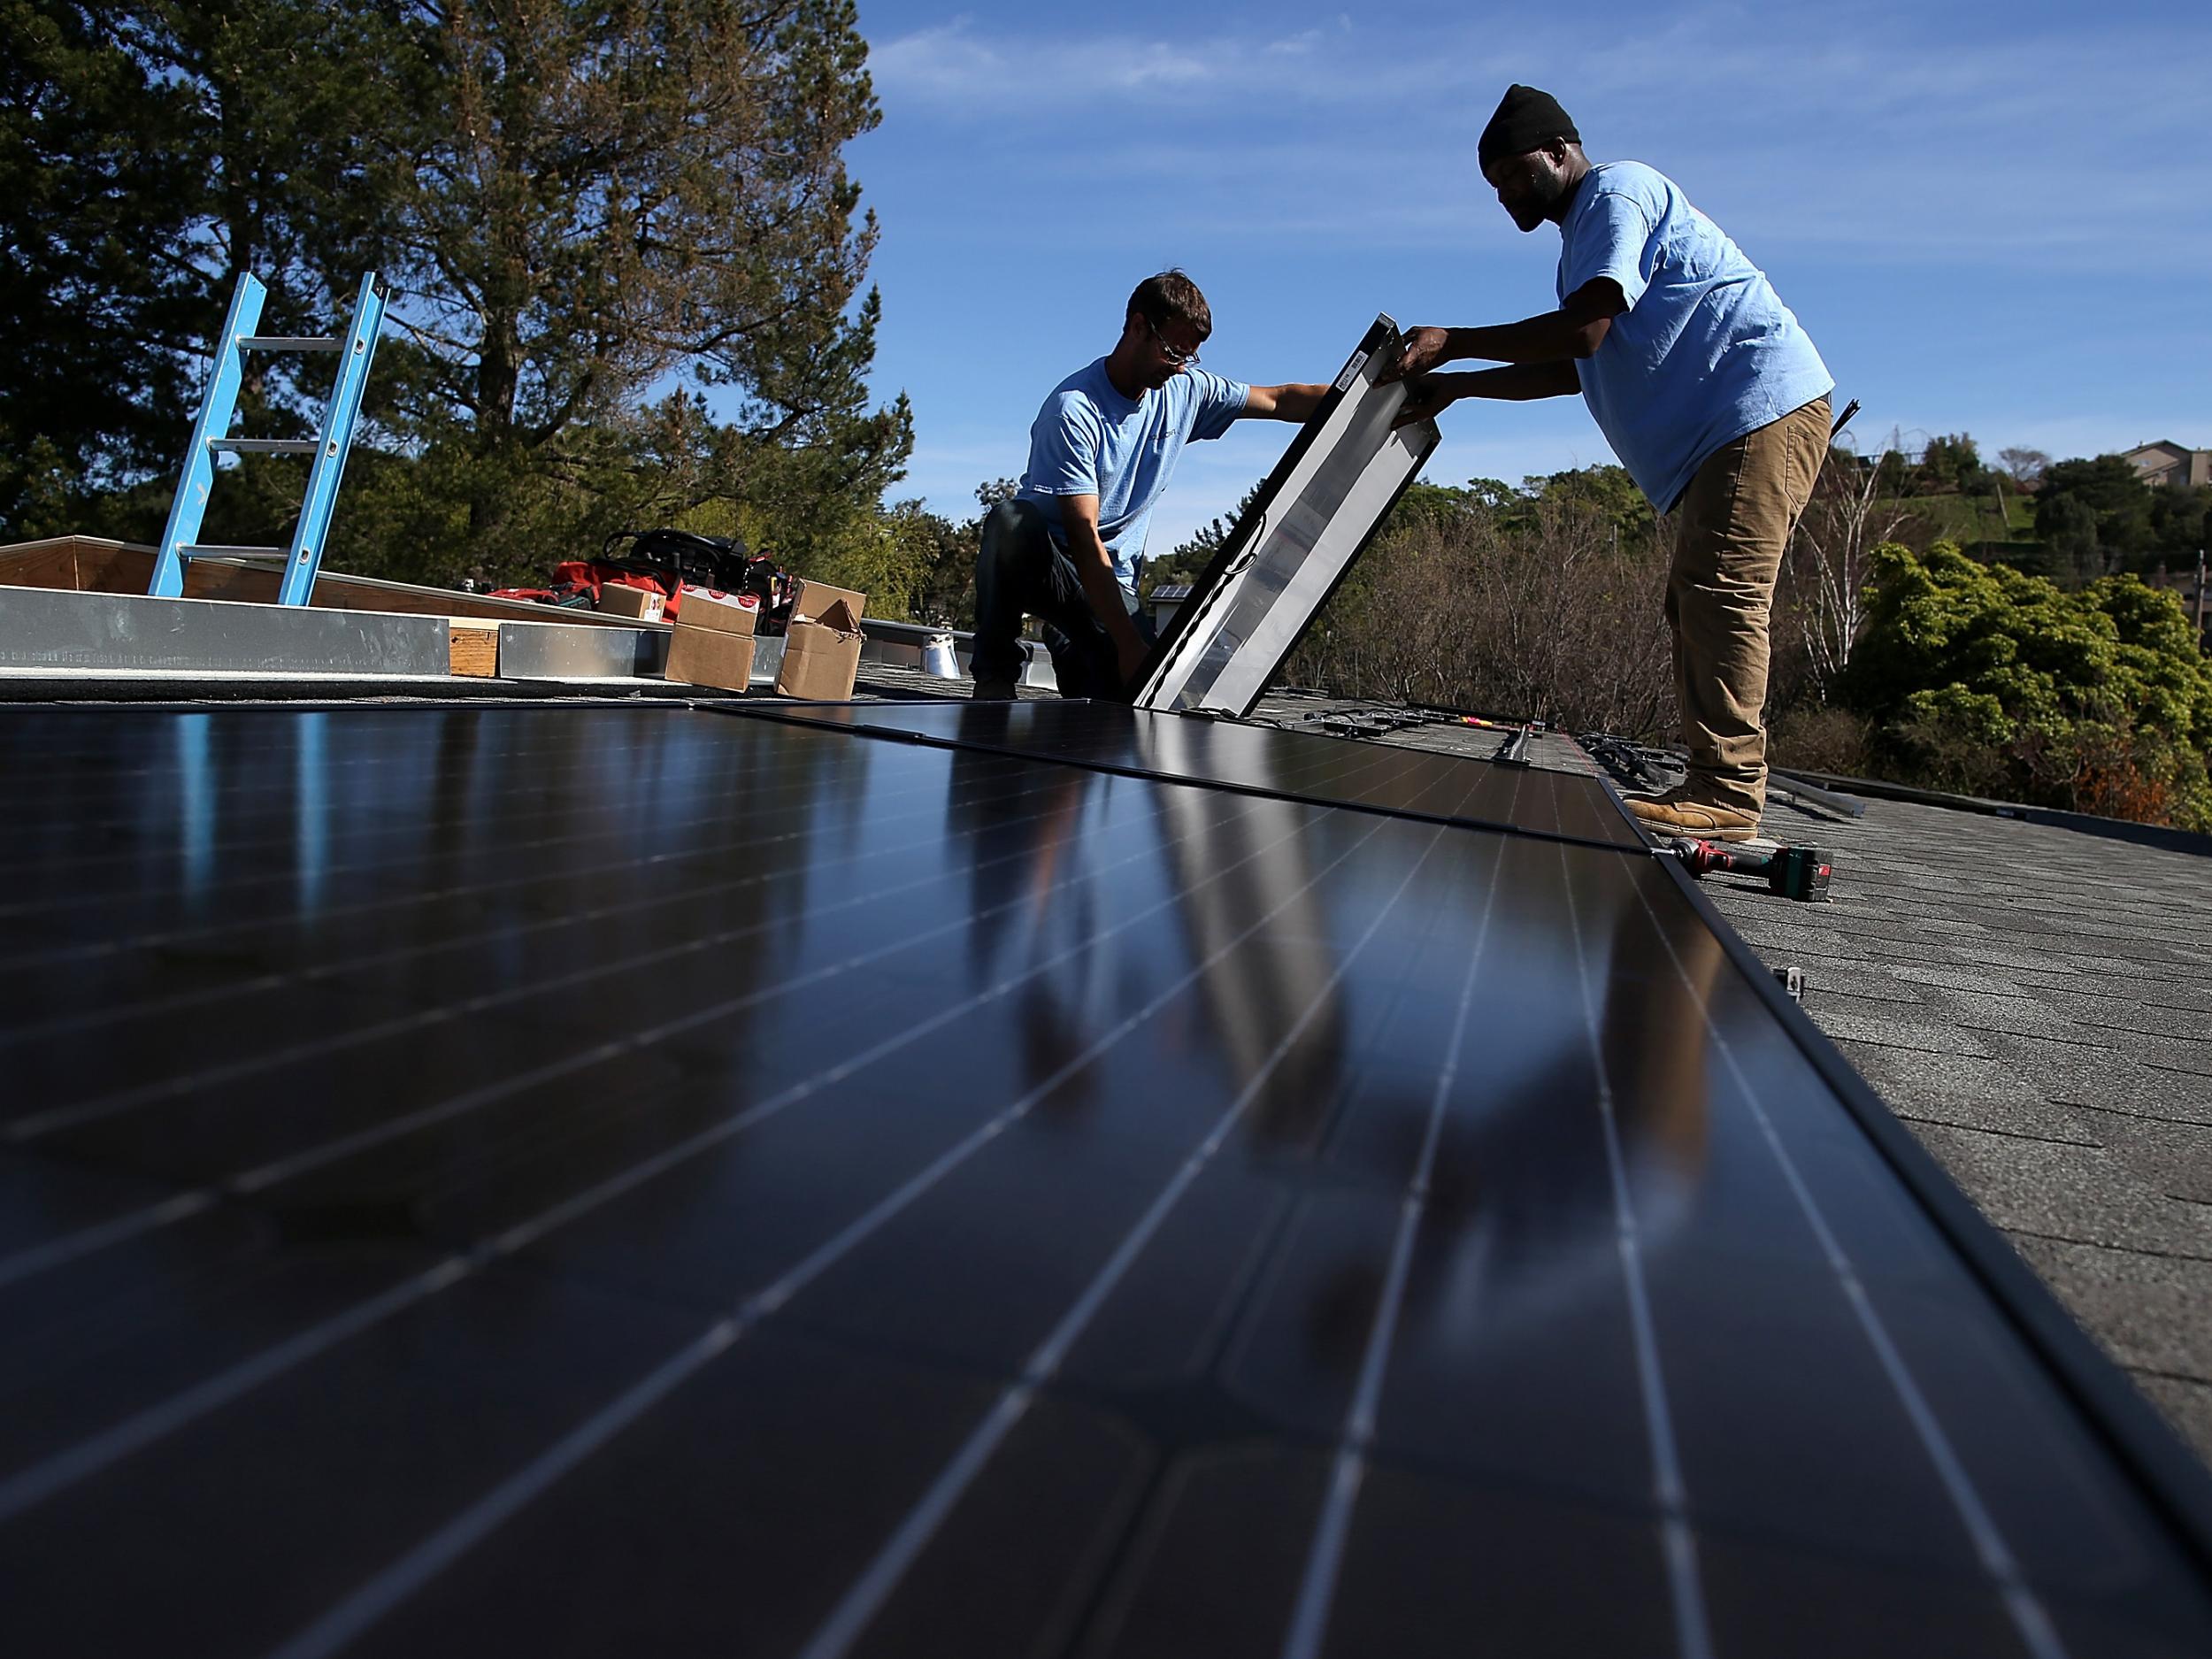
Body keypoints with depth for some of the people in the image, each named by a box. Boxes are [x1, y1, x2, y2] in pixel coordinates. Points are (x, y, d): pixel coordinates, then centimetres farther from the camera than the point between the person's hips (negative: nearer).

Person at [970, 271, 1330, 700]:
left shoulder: (1185, 390, 2)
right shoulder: (1073, 410, -20)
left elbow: (1281, 400, 13)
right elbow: (1084, 537, -27)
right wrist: (1128, 645, -34)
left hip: (1113, 577, 5)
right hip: (1040, 561, -5)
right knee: (1011, 520, -40)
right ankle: (995, 673, -22)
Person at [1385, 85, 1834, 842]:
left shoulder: (1614, 191, -5)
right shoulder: (1585, 234, 26)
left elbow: (1581, 331, -17)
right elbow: (1572, 369, 24)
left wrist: (1453, 343, -10)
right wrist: (1456, 386, 17)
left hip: (1763, 404, -11)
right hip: (1725, 428, 11)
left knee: (1721, 594, -18)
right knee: (1696, 600, 7)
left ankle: (1727, 794, -20)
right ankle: (1715, 790, 7)